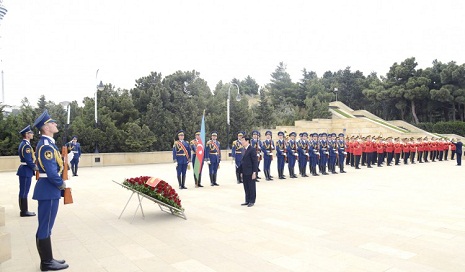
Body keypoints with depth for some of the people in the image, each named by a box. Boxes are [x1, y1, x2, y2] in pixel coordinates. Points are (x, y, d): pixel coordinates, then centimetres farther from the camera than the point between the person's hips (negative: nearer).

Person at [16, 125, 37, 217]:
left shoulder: (23, 144, 14)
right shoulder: (26, 145, -18)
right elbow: (28, 160, -22)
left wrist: (34, 166, 10)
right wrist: (35, 167, -10)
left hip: (24, 170, 10)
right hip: (26, 171, -10)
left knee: (23, 191, 15)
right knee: (24, 192, -3)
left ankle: (23, 210, 23)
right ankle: (24, 211, 4)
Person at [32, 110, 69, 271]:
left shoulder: (47, 143, 13)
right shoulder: (46, 145, -18)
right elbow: (51, 172, -24)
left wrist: (59, 184, 9)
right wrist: (62, 184, -9)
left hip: (48, 189, 10)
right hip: (49, 190, -10)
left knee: (45, 226, 15)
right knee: (45, 227, 0)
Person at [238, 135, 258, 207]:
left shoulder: (252, 149, -13)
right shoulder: (244, 149, 13)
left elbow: (255, 161, -15)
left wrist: (254, 172, -18)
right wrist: (241, 171, 14)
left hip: (250, 173, -8)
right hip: (245, 173, 8)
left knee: (251, 187, 3)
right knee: (246, 187, 13)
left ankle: (252, 201, 13)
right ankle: (247, 201, 22)